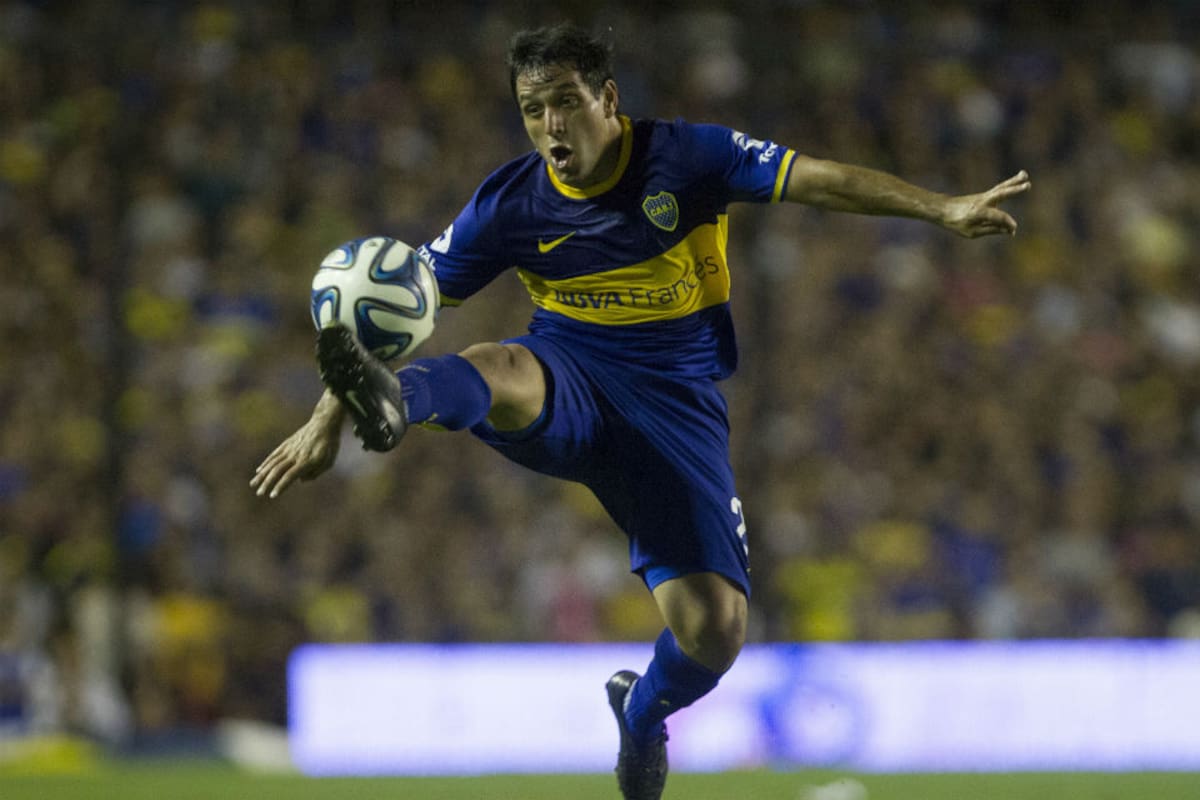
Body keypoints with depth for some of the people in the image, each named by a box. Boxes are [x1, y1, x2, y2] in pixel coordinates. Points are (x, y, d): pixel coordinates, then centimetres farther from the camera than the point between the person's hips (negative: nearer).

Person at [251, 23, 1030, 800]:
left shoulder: (682, 158, -8)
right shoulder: (510, 203, -4)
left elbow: (819, 178, -13)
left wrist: (945, 208, -24)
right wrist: (326, 418, -8)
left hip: (675, 403, 0)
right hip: (568, 386, 0)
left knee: (715, 631, -11)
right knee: (502, 371, -38)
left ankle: (643, 712, 22)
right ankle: (391, 401, -71)